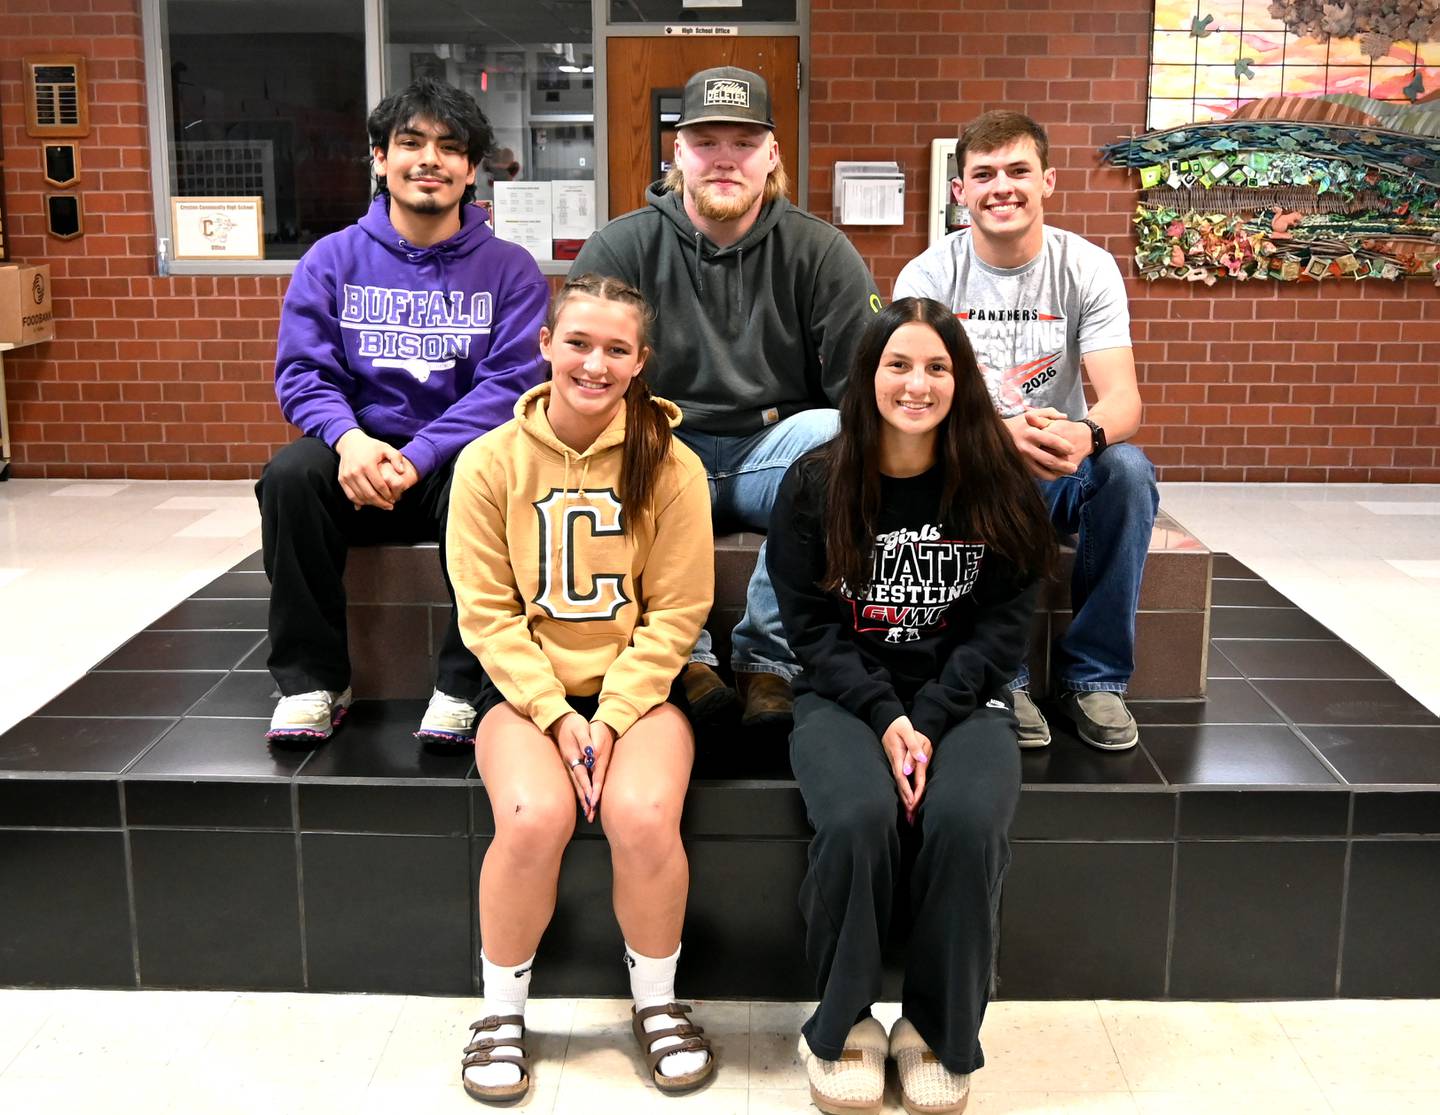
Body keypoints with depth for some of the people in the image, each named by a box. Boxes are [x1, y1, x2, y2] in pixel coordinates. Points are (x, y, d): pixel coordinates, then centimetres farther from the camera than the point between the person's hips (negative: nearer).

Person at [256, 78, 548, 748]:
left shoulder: (508, 268, 2)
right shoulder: (333, 259, 7)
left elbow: (510, 384, -9)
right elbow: (302, 373, 0)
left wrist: (417, 457, -23)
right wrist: (348, 439, -23)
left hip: (458, 461, -2)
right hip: (358, 458, 2)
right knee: (289, 475, -28)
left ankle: (462, 685, -19)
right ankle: (311, 680, -13)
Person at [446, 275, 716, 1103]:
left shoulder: (671, 465, -7)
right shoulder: (490, 462, -6)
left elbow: (676, 612, -6)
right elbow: (488, 612, -5)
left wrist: (611, 715, -15)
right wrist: (554, 712, -15)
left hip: (640, 685, 0)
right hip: (527, 686, 0)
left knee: (644, 817, -26)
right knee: (534, 819, -27)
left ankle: (658, 1003, 3)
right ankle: (504, 1011, 1)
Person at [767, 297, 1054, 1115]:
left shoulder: (998, 488, 1)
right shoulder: (816, 484, 0)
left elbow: (1002, 625, -1)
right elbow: (812, 625, -2)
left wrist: (928, 720, -15)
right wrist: (884, 717, -16)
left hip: (963, 698, 1)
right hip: (845, 697, 0)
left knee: (966, 822, -30)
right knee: (858, 818, -31)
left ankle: (940, 1033, -7)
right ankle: (842, 1023, -6)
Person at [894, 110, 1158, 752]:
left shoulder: (1088, 269, -4)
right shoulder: (928, 277, -6)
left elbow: (1124, 399, -15)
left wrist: (1087, 434, -42)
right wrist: (1000, 433, -40)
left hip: (1059, 468, 1)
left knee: (1128, 469, -30)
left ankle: (1093, 674, -14)